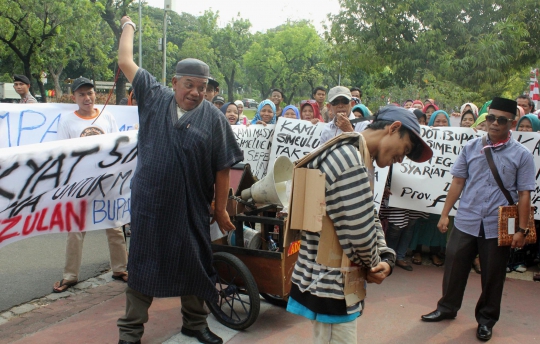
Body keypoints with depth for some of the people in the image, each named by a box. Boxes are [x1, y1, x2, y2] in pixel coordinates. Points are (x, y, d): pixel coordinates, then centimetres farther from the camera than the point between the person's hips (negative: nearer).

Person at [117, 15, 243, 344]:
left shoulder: (214, 118, -5)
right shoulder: (154, 97, 2)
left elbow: (223, 169, -4)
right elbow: (125, 61, 10)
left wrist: (221, 210, -2)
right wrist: (128, 27, 22)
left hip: (192, 207, -1)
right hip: (149, 204, 1)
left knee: (193, 264, 12)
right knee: (142, 264, 9)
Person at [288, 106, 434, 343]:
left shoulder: (353, 156, 13)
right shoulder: (349, 161, -23)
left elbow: (370, 220, 15)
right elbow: (361, 233, -24)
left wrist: (386, 258, -2)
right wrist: (374, 265, -3)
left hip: (333, 280, 11)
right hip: (331, 285, -11)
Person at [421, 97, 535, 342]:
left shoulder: (521, 155, -3)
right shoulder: (471, 148, 2)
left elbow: (524, 195, -3)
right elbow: (458, 182, 5)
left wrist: (521, 229, -6)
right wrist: (445, 214, 4)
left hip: (498, 227, -2)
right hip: (465, 222, 2)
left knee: (493, 276, 12)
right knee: (454, 268, 12)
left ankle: (486, 319, 31)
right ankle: (447, 308, 34)